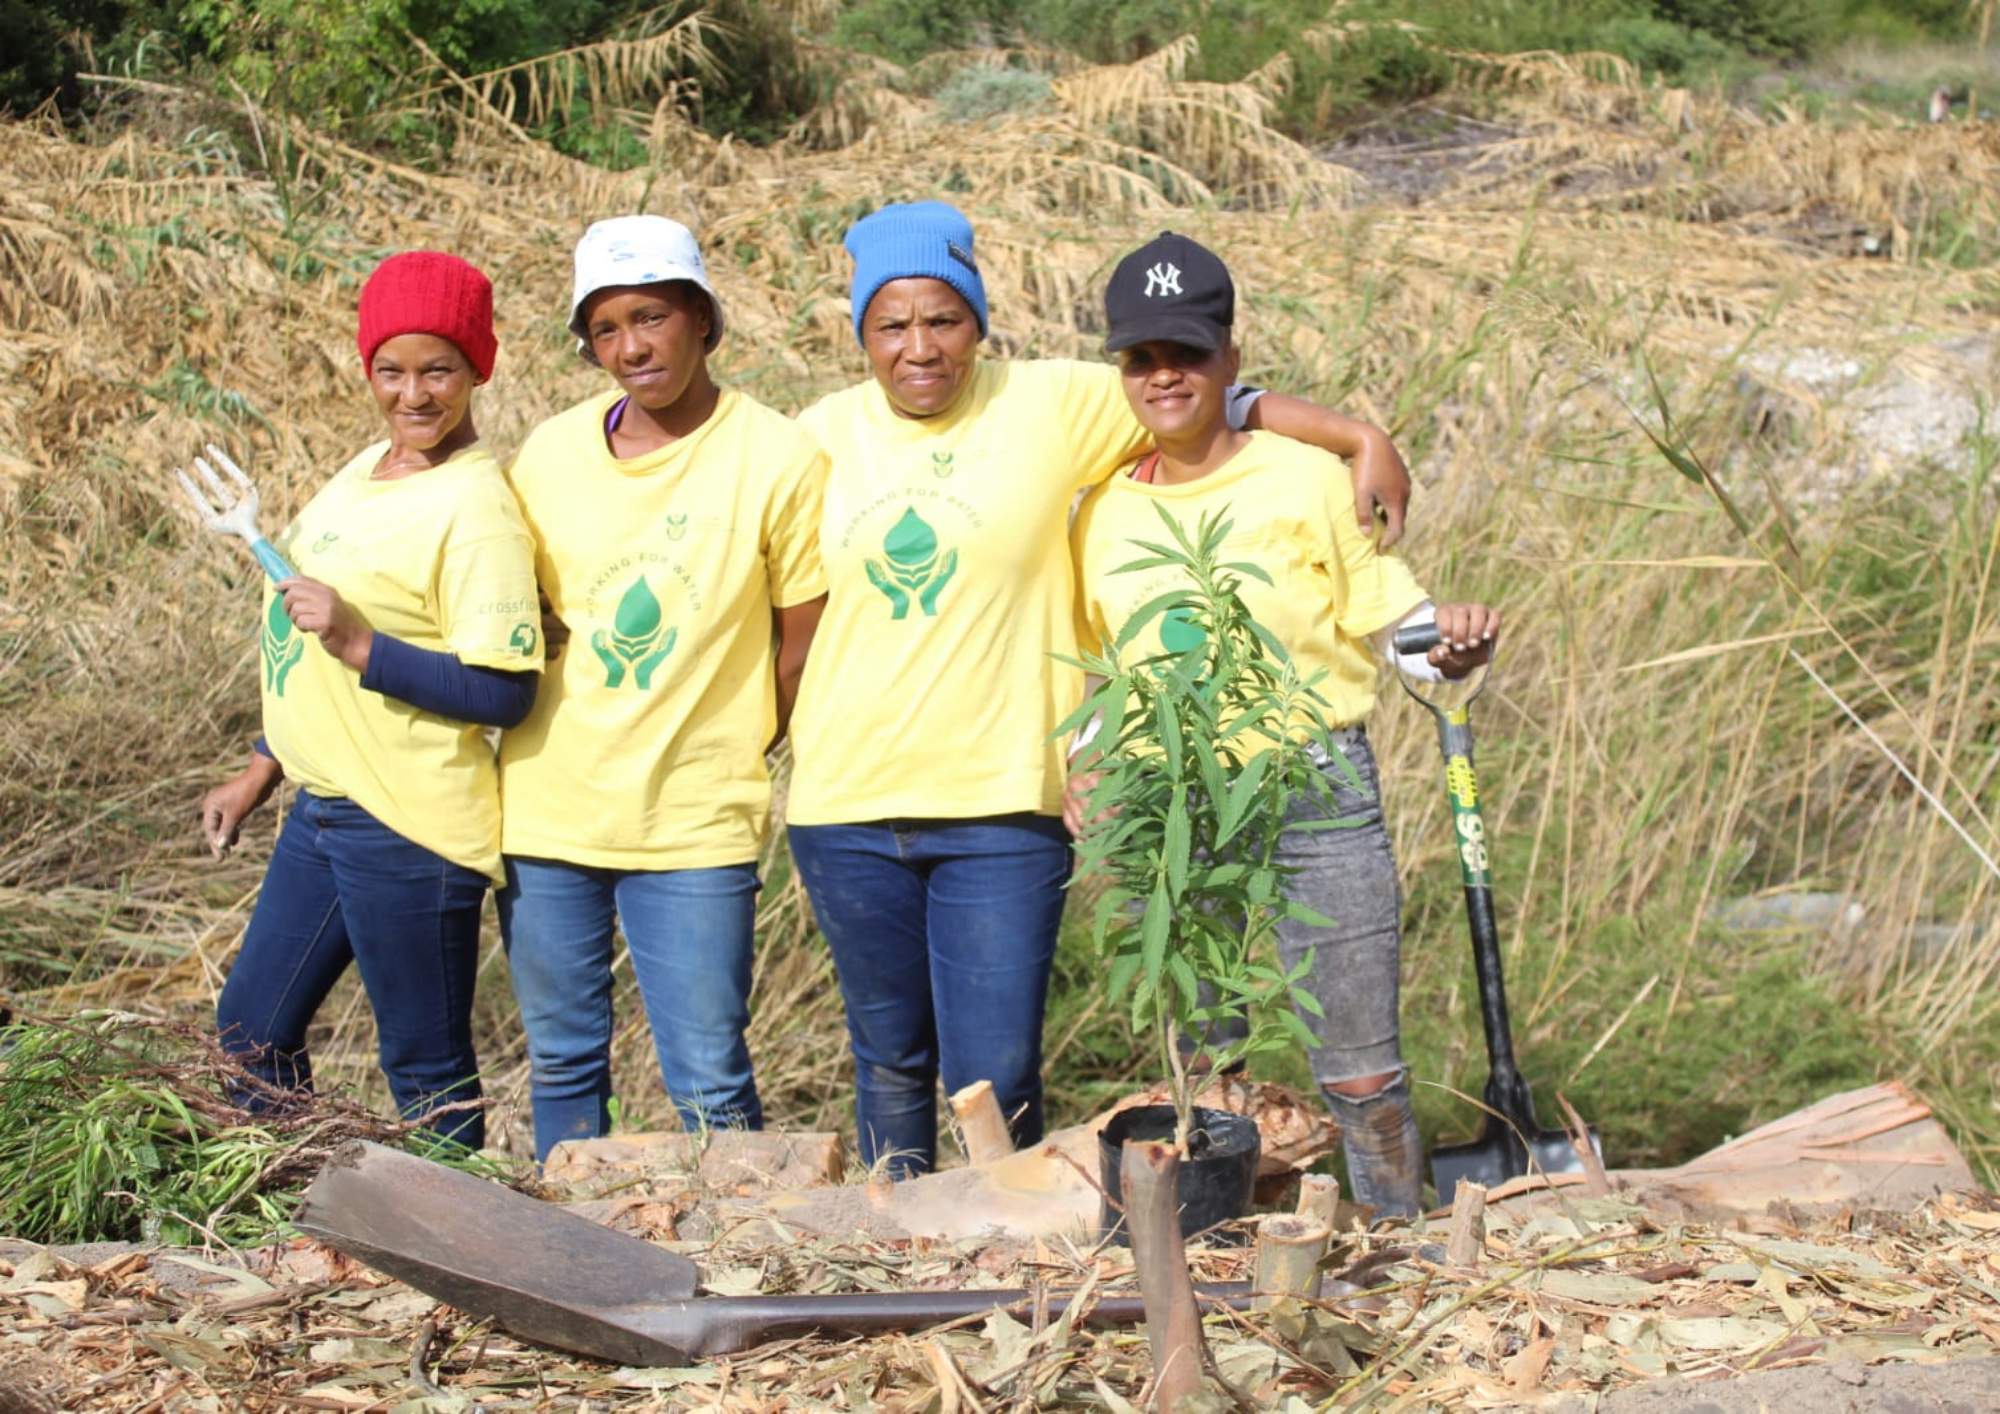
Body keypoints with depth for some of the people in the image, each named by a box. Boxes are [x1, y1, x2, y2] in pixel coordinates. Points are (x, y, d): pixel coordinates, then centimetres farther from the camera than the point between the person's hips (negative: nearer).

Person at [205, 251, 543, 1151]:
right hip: (322, 809, 10)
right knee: (253, 1027, 19)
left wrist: (357, 645, -26)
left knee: (428, 1075, 2)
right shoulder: (369, 471, 10)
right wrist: (261, 771, 24)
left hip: (409, 829, -10)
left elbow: (504, 694, -22)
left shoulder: (477, 507, -17)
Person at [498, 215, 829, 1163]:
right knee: (561, 1060, 13)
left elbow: (803, 639, 0)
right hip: (546, 810, 4)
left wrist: (726, 756, 0)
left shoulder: (775, 458, -7)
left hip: (694, 826, -4)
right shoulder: (551, 453, 4)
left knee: (709, 1081, -1)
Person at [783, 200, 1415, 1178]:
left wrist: (1364, 441, 1)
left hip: (1001, 804, -2)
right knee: (891, 1062, 13)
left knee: (997, 1081, -5)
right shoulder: (822, 437, 6)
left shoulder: (1048, 405, -1)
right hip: (848, 803, 2)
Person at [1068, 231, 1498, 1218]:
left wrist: (1444, 642, -19)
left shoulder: (1305, 481, -2)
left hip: (1315, 788, -3)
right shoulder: (1104, 509, 8)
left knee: (1360, 1072, -3)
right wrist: (1084, 763, 3)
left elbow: (1376, 608, 2)